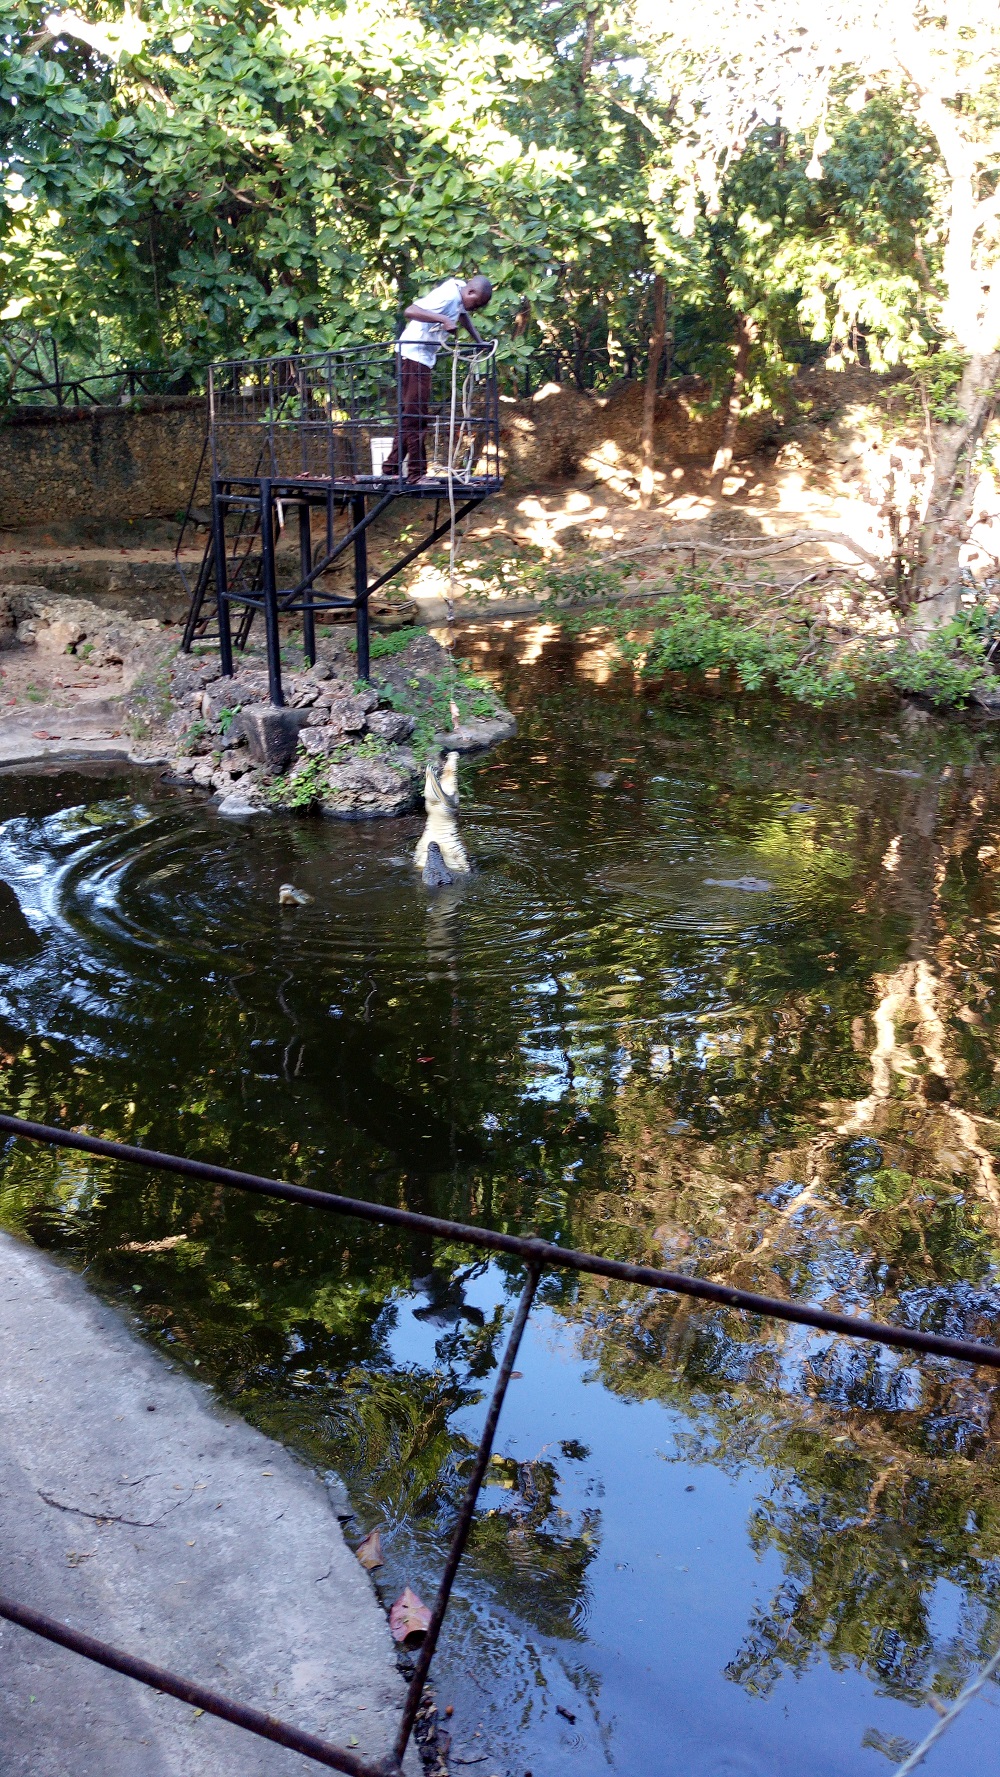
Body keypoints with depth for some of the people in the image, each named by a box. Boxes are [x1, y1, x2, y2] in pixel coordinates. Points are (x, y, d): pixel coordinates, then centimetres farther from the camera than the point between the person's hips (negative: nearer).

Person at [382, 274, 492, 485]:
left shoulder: (460, 290, 7)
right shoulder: (447, 295, -20)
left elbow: (464, 315, 27)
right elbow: (411, 311, -30)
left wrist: (480, 342, 19)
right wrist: (443, 319, -35)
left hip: (425, 356, 10)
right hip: (413, 354, -10)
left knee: (410, 415, 11)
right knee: (416, 417, -9)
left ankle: (391, 468, 15)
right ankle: (417, 473, -8)